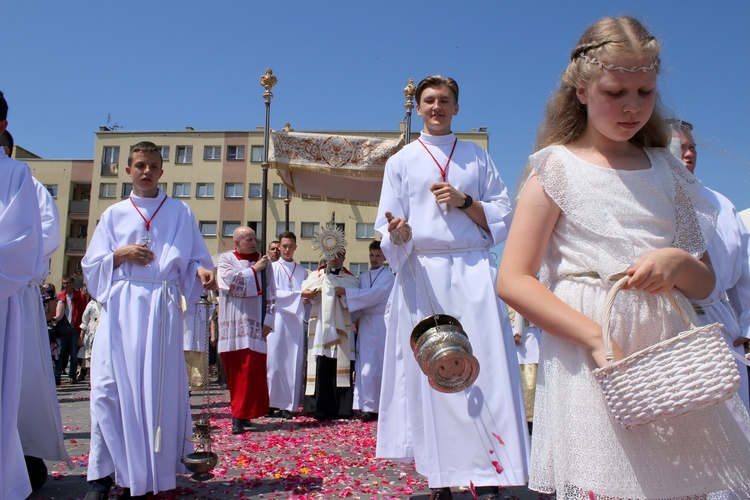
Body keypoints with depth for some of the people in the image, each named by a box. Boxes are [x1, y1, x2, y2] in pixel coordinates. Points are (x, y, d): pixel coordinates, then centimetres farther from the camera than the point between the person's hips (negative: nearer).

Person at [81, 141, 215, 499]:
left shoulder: (181, 213, 10)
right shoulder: (113, 215, 13)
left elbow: (195, 260, 8)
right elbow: (91, 266, 11)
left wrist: (202, 272, -14)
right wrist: (120, 255, -7)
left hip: (163, 308, -1)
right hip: (120, 308, 1)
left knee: (160, 386, -1)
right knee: (110, 386, -5)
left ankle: (153, 471, 11)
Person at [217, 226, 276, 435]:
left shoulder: (263, 261, 10)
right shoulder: (226, 259, 6)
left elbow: (270, 293, 7)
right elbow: (230, 282, -13)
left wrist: (268, 320, -2)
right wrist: (254, 269, -7)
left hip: (254, 325, 0)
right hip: (233, 325, 0)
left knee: (251, 370, -8)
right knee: (235, 371, 5)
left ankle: (240, 416, -6)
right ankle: (241, 413, 17)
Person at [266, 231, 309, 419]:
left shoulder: (302, 272, 17)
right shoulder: (273, 268, 8)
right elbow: (273, 294, -4)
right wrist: (297, 295, -10)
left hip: (297, 320, 2)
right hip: (278, 319, -2)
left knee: (293, 362, -1)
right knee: (275, 360, -5)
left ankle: (288, 405, 1)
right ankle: (272, 403, 0)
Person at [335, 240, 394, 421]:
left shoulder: (389, 276, -1)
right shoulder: (362, 277, 17)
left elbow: (373, 295, -15)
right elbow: (360, 298, 14)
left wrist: (346, 292, -17)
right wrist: (355, 316, -4)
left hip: (382, 323, -4)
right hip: (365, 323, 4)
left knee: (383, 364, -3)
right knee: (367, 367, 0)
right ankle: (369, 407, 4)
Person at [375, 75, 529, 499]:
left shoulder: (478, 157, 16)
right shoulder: (402, 161, 13)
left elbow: (504, 213, 11)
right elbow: (390, 230, 6)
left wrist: (464, 201, -5)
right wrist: (400, 232, -18)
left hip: (473, 273, 1)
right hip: (423, 273, 0)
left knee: (485, 369, -6)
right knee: (431, 376, -1)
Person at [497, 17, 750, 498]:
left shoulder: (666, 168, 12)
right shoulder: (558, 167, -2)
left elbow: (705, 282, 16)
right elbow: (513, 281, -11)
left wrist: (678, 262, -8)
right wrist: (598, 338, -21)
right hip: (589, 354, -4)